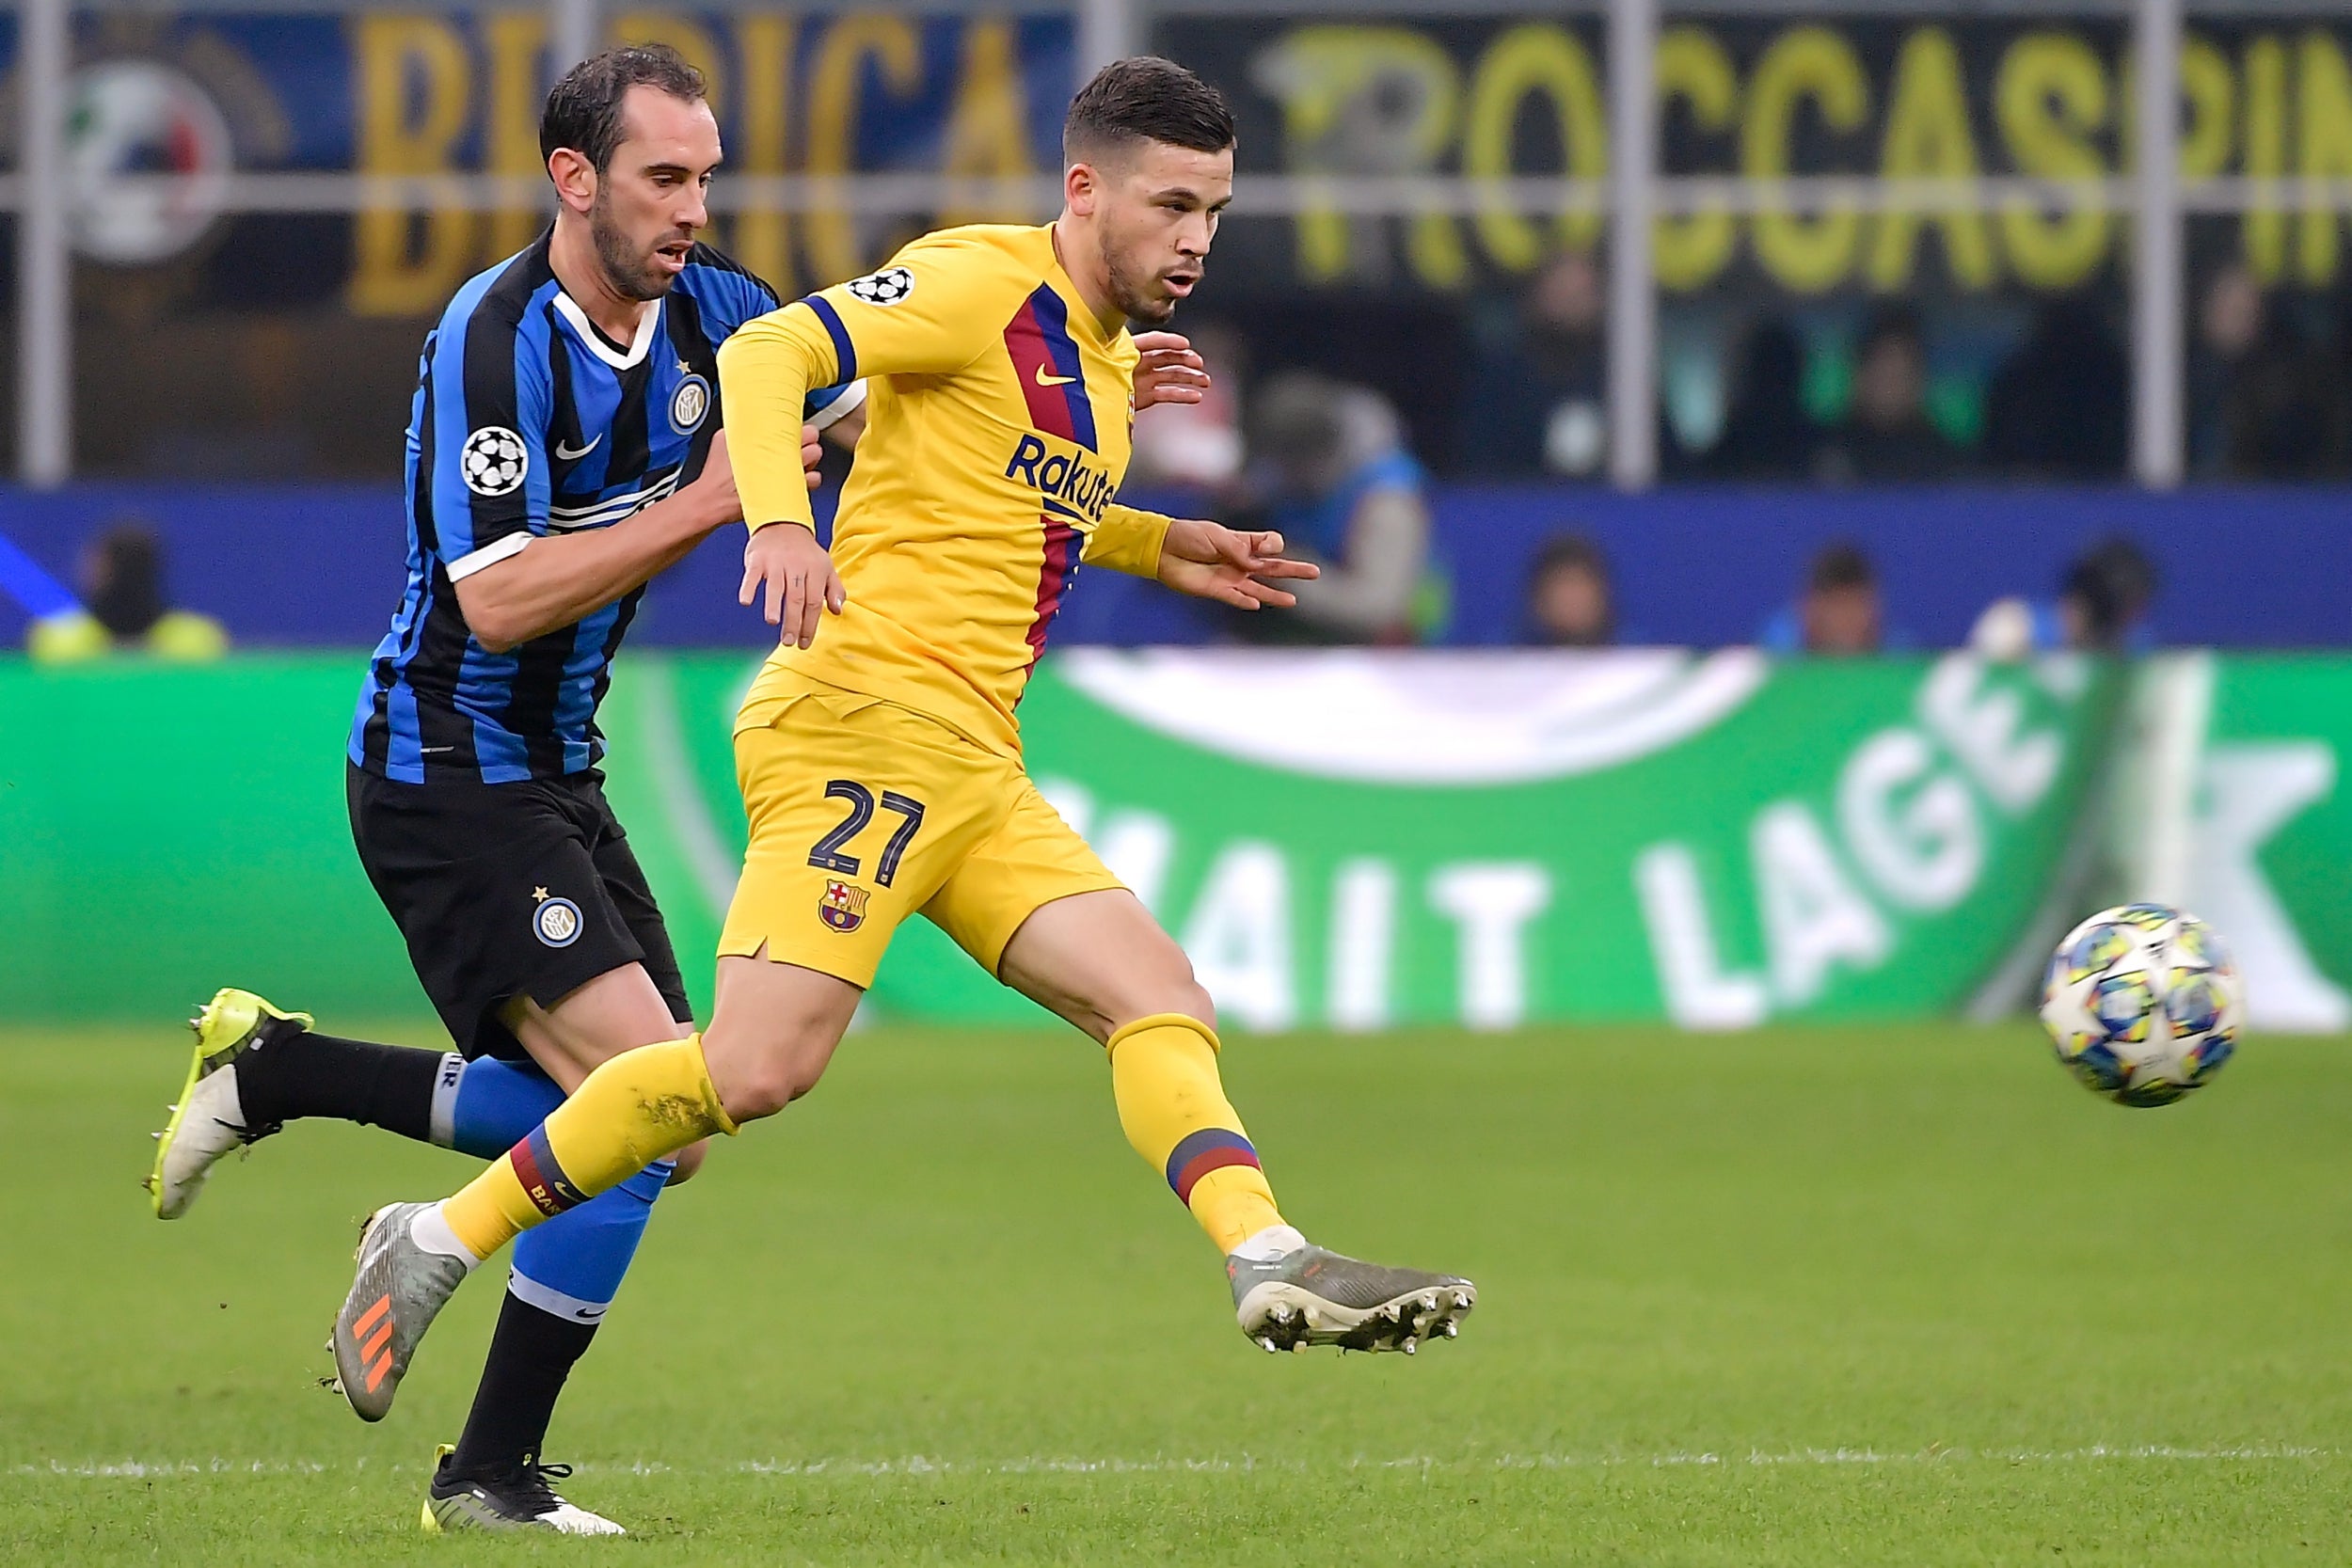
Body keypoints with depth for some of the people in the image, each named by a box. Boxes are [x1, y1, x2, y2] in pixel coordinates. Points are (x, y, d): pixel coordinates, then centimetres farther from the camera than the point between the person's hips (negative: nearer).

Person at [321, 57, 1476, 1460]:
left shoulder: (1108, 358, 21)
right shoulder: (983, 284, -5)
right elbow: (768, 356, -15)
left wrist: (1160, 549, 27)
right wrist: (780, 518, -31)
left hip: (977, 773, 9)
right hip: (864, 723, -9)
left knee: (1163, 1004, -4)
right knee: (763, 1066, -17)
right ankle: (443, 1241, -8)